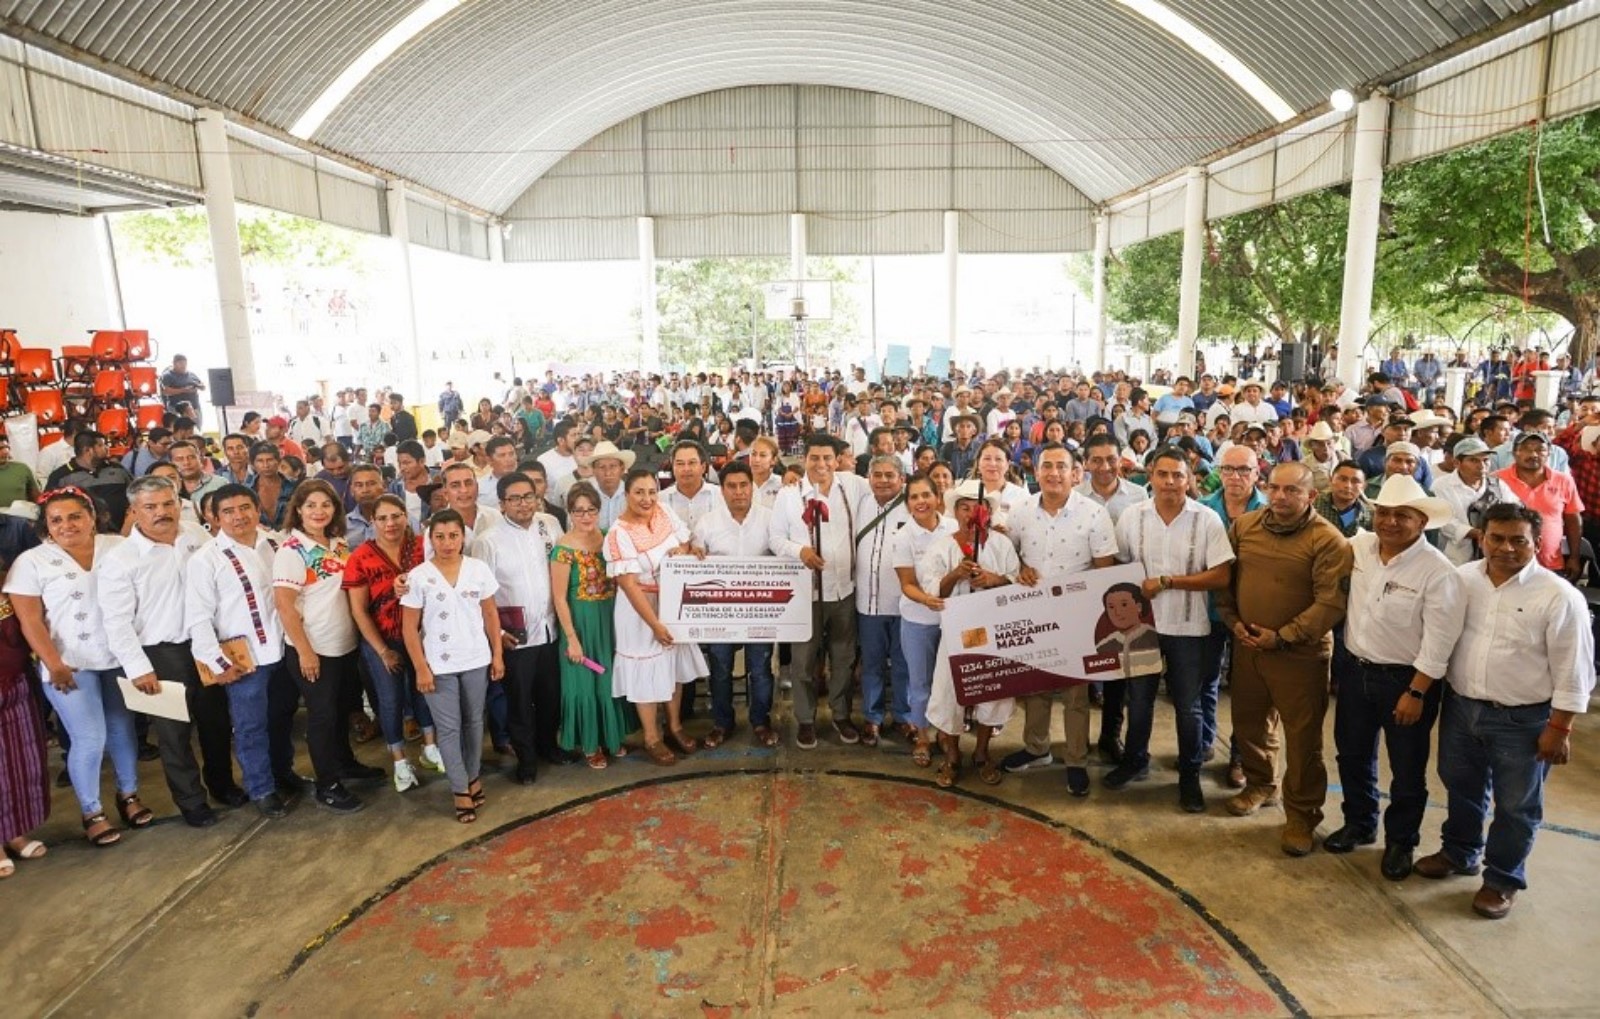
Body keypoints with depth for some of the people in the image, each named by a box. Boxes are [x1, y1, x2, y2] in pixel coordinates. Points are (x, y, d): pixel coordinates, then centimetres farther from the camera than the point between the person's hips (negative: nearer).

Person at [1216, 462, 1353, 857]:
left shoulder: (1328, 540, -13)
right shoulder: (1243, 526, 2)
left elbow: (1331, 603, -18)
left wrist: (1283, 636, -19)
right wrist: (1232, 620, -1)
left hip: (1299, 653, -5)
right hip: (1247, 645, 5)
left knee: (1302, 736, 3)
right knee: (1249, 722, 19)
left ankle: (1302, 815, 20)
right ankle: (1261, 785, 43)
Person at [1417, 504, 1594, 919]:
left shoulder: (1559, 597, -15)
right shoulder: (1462, 578, -2)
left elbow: (1573, 672, -13)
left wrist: (1558, 729, -14)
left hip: (1522, 720, -4)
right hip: (1460, 706, 5)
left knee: (1516, 805, 11)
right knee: (1461, 787, 21)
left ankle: (1503, 878, 29)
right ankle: (1459, 852, 42)